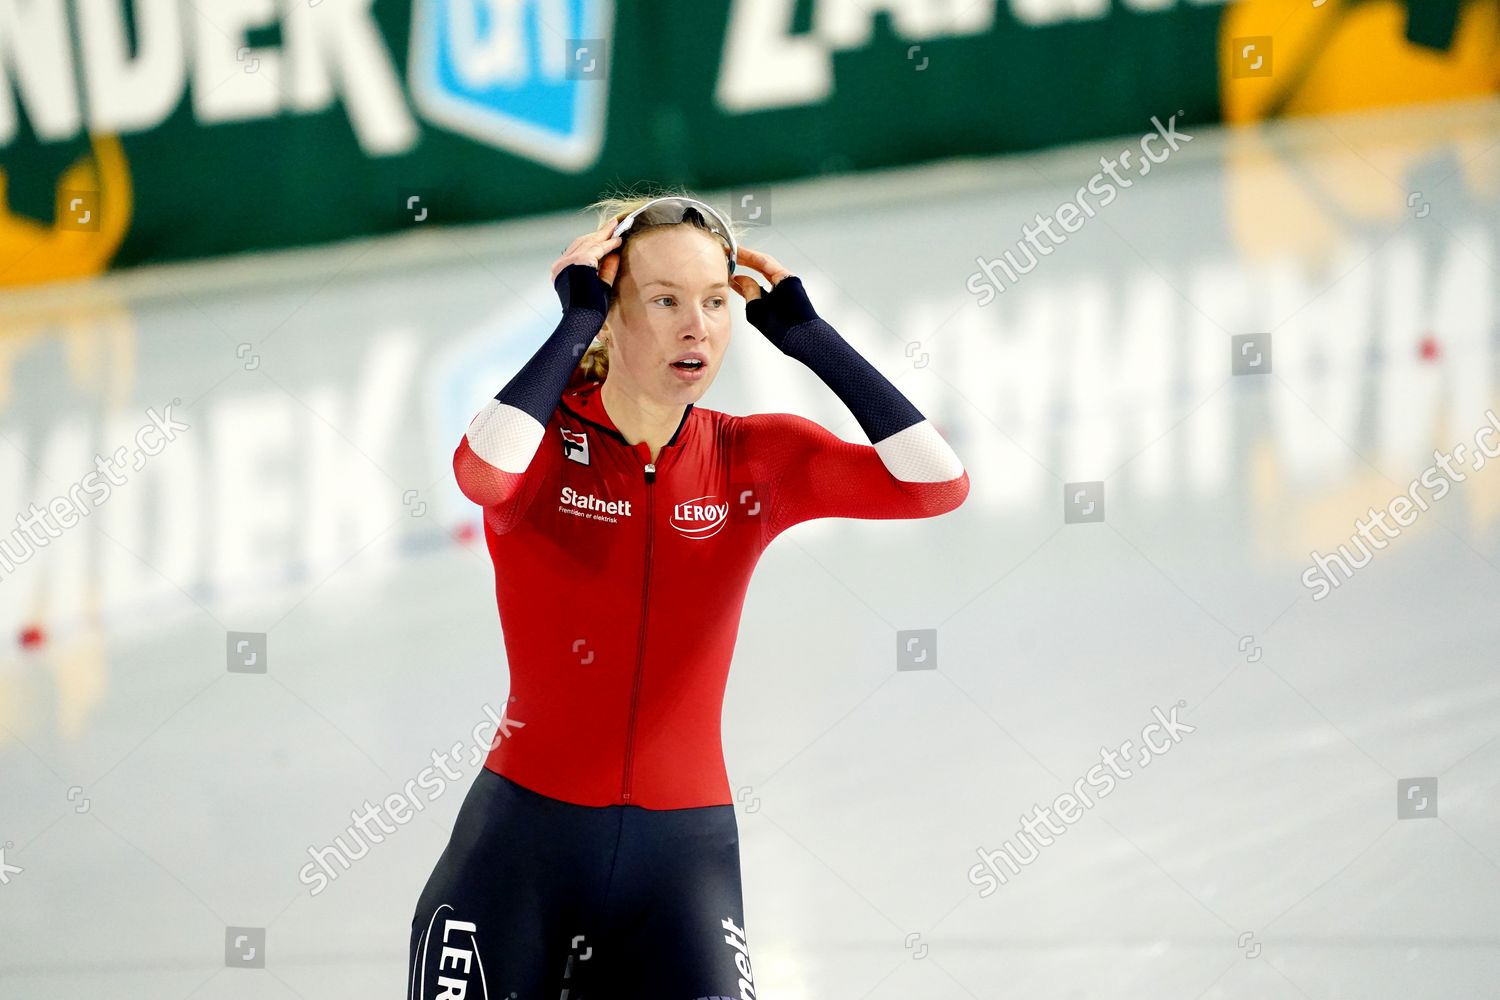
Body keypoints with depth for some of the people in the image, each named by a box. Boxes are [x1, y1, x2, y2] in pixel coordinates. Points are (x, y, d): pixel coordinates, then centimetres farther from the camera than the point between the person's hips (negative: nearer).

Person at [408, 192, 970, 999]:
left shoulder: (755, 461, 3)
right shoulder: (542, 439, -5)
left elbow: (937, 483, -10)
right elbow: (482, 474, -30)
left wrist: (807, 335, -9)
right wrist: (575, 321, -21)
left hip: (684, 852, 2)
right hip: (526, 840, -2)